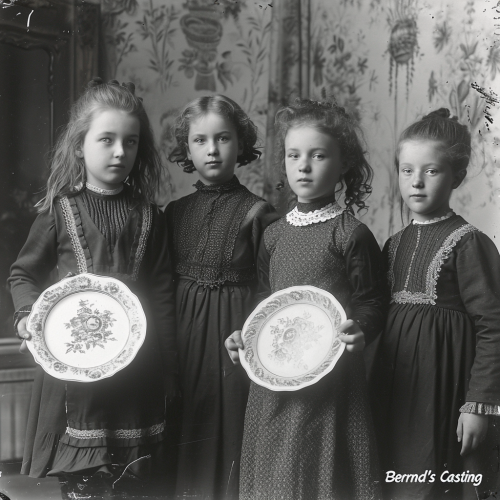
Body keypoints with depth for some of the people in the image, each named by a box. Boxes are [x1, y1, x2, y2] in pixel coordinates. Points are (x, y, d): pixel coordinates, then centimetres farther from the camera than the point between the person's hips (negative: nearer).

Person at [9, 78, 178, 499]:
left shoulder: (148, 216, 5)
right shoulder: (60, 210, 0)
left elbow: (163, 291, 6)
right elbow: (23, 274, 9)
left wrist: (169, 368, 6)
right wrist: (28, 315, -11)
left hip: (137, 362, 2)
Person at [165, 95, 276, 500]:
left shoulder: (256, 212, -5)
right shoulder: (175, 212, 6)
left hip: (235, 334, -3)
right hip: (184, 333, 4)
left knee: (229, 433, 5)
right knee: (187, 445, 11)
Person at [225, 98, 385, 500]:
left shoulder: (352, 234, -7)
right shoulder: (274, 233, 9)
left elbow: (371, 303, -6)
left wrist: (358, 331, -25)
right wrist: (244, 335, 2)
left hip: (330, 378, -5)